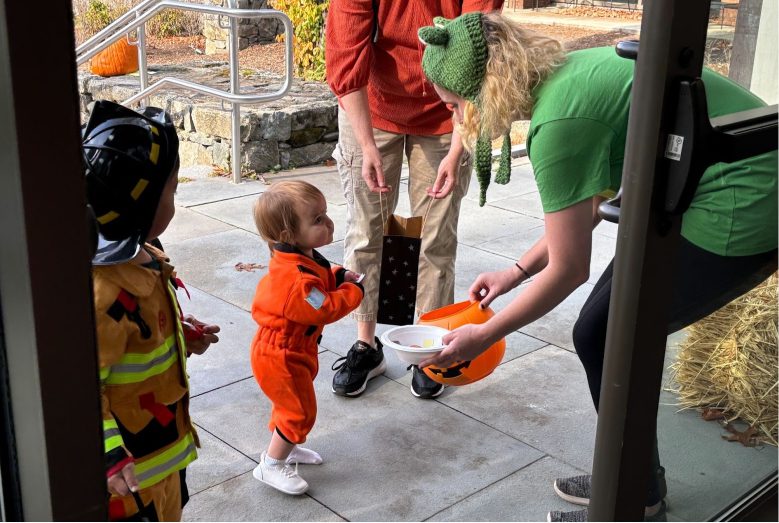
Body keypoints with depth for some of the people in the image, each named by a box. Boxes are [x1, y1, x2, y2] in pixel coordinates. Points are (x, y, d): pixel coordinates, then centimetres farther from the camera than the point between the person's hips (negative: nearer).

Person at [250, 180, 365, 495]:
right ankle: (271, 465, 16)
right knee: (300, 410, 1)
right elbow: (326, 309, -32)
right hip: (282, 356, -10)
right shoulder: (297, 277, -36)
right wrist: (354, 290, -18)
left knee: (291, 404, 26)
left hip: (289, 350, 10)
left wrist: (339, 276, -3)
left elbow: (318, 281, 15)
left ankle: (285, 447, 46)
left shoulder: (299, 258, -3)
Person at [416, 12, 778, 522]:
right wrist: (516, 271, 17)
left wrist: (483, 336, -4)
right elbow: (584, 207, 16)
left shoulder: (559, 122, -23)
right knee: (607, 332, 13)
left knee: (604, 339, 1)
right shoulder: (565, 74, 4)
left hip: (735, 209, -9)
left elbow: (568, 269, -14)